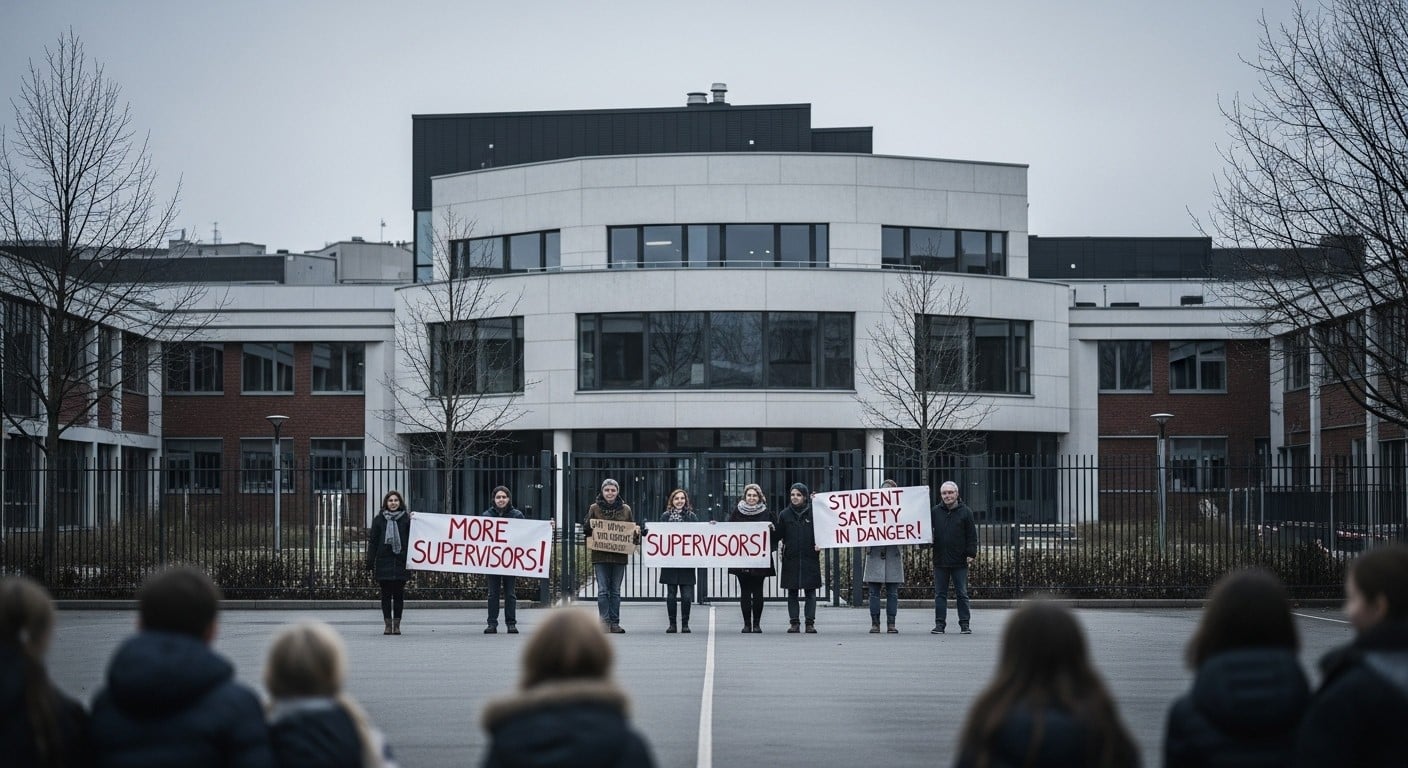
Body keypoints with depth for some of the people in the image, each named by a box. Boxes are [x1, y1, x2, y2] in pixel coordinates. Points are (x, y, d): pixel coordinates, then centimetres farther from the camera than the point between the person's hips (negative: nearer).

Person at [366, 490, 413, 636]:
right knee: (386, 594, 2)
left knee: (398, 594, 2)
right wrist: (370, 563, 1)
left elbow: (412, 540, 3)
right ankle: (388, 624, 7)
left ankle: (397, 624, 9)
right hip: (384, 562, 1)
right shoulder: (379, 520, 6)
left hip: (401, 562, -1)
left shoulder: (406, 519, 4)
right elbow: (373, 542, 5)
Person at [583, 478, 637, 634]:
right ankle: (604, 622, -5)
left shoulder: (625, 509, 8)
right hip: (600, 555, -1)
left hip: (619, 555, 1)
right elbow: (587, 530, 8)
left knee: (615, 590, 6)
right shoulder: (594, 508, 5)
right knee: (603, 590, -6)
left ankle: (615, 622, 9)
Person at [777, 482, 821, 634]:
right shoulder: (784, 514, 8)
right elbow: (779, 535, 10)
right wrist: (780, 544, -9)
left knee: (810, 591, -1)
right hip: (790, 559, 1)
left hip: (810, 559, -1)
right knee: (792, 592, 3)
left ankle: (810, 623, 1)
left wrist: (820, 544, -9)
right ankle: (794, 623, 6)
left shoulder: (813, 513, 3)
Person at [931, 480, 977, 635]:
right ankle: (940, 624, 9)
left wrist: (971, 554, -6)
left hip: (960, 561, -2)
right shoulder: (935, 511, 7)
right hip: (940, 561, 2)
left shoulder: (965, 512, 1)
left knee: (962, 594, 3)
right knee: (940, 594, 5)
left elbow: (972, 535, 1)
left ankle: (965, 624, 9)